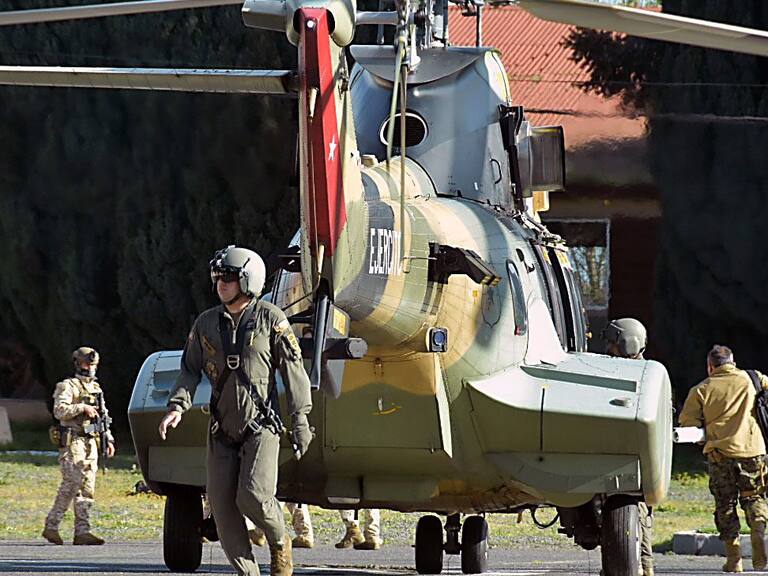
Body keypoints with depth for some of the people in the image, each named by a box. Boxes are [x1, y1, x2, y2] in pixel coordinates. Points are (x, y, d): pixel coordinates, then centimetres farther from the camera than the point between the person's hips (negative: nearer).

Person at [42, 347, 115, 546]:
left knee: (88, 489, 2)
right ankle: (51, 527, -4)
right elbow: (59, 410, -16)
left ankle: (82, 532, 1)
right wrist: (82, 407, -22)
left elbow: (103, 416, 25)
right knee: (71, 486, -11)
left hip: (91, 443, 7)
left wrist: (109, 439, 17)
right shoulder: (68, 386, -3)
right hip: (72, 442, -7)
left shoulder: (96, 388, 19)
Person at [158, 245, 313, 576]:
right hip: (223, 430, 5)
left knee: (253, 496, -20)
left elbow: (293, 371, -2)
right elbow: (190, 370, 12)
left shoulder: (270, 319, -3)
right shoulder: (206, 323, 8)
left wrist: (301, 421, -6)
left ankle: (279, 543, 10)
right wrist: (177, 407, -6)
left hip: (261, 425, -5)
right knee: (222, 504, -3)